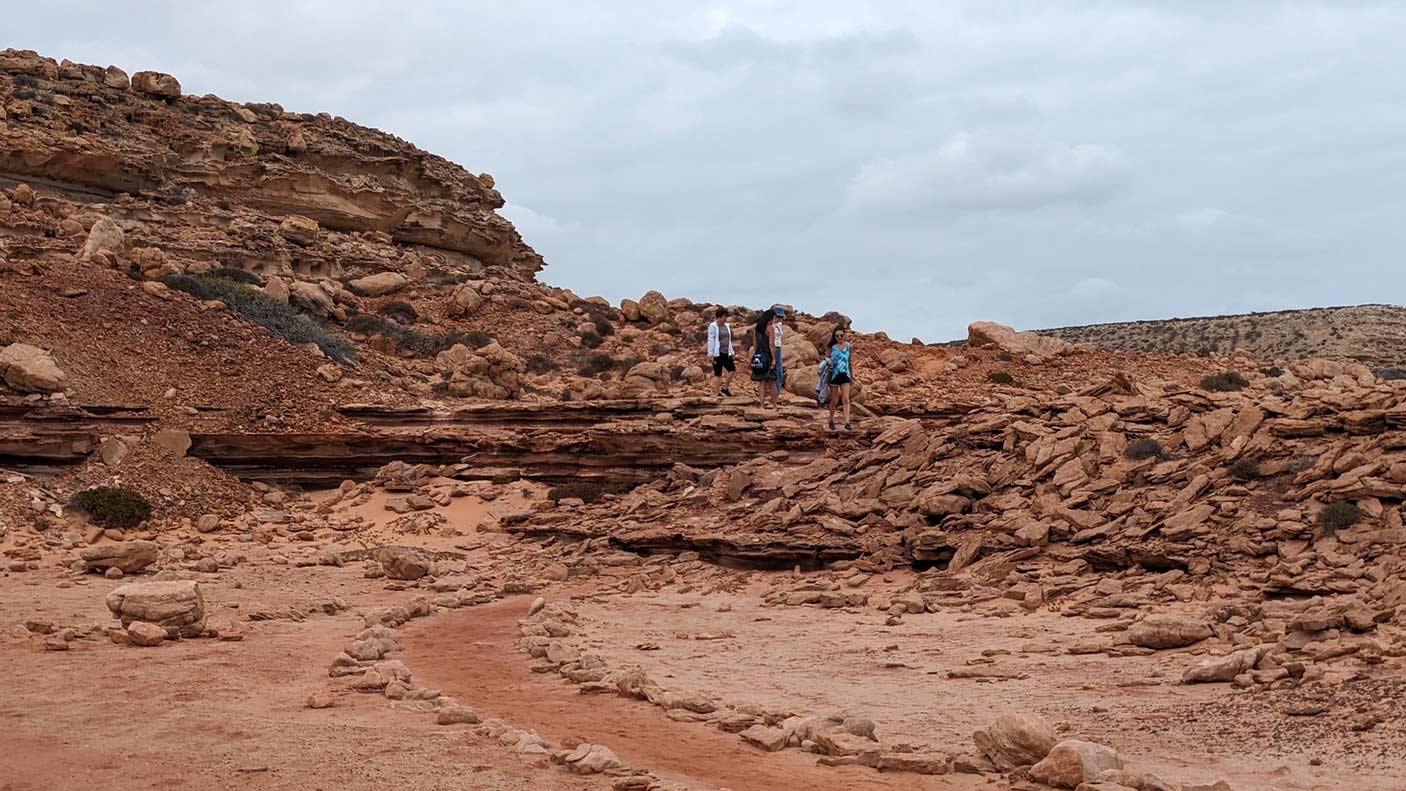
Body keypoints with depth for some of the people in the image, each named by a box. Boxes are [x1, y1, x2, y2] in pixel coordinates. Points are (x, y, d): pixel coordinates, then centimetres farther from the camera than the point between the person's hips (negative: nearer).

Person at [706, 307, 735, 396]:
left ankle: (725, 388, 10)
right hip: (717, 353, -7)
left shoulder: (727, 326, 14)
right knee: (717, 374, -2)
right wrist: (710, 354, -16)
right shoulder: (713, 326, -7)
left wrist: (731, 352, 15)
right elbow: (710, 340, -11)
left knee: (732, 369, -3)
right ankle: (718, 392, 2)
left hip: (726, 353, 7)